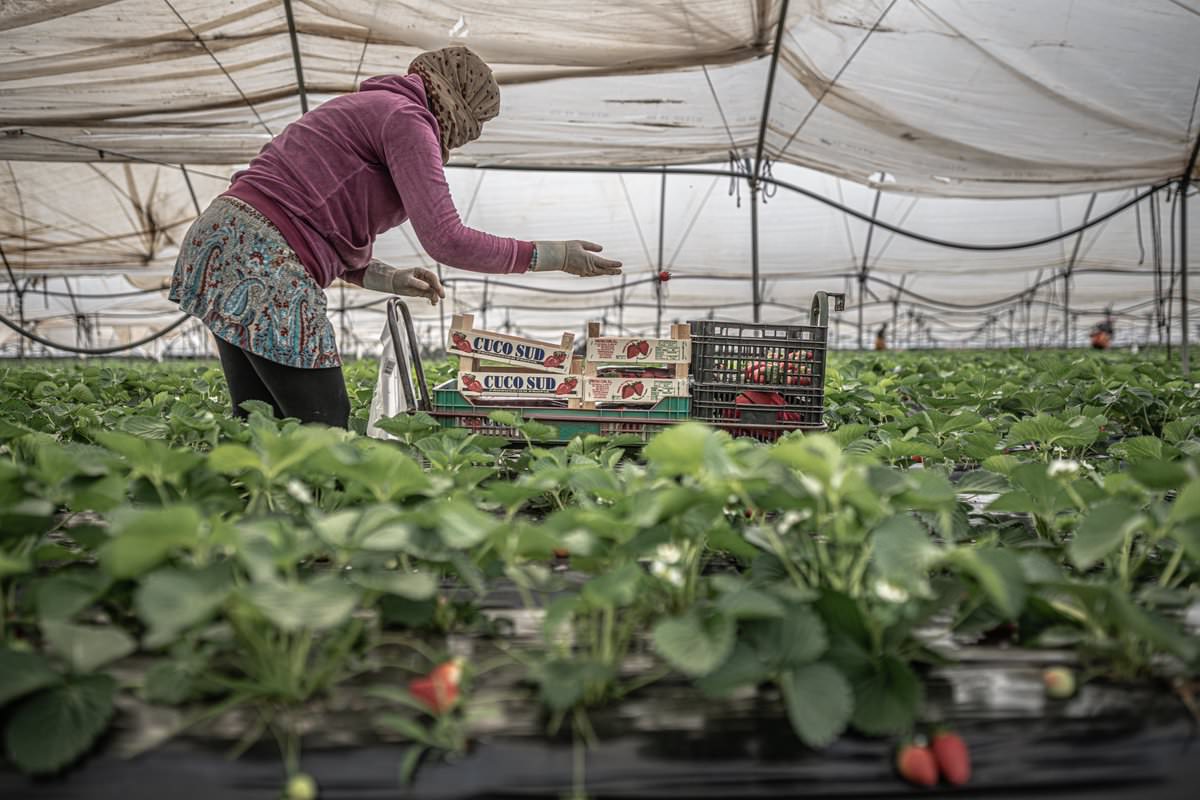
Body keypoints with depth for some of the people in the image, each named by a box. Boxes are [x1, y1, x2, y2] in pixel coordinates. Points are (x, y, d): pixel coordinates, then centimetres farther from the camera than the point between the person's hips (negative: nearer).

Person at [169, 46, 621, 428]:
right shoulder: (408, 118, -5)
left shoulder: (368, 106, 24)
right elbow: (446, 240, -14)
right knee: (324, 428, -3)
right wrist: (552, 256, -7)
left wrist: (388, 280, 12)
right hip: (265, 264, -10)